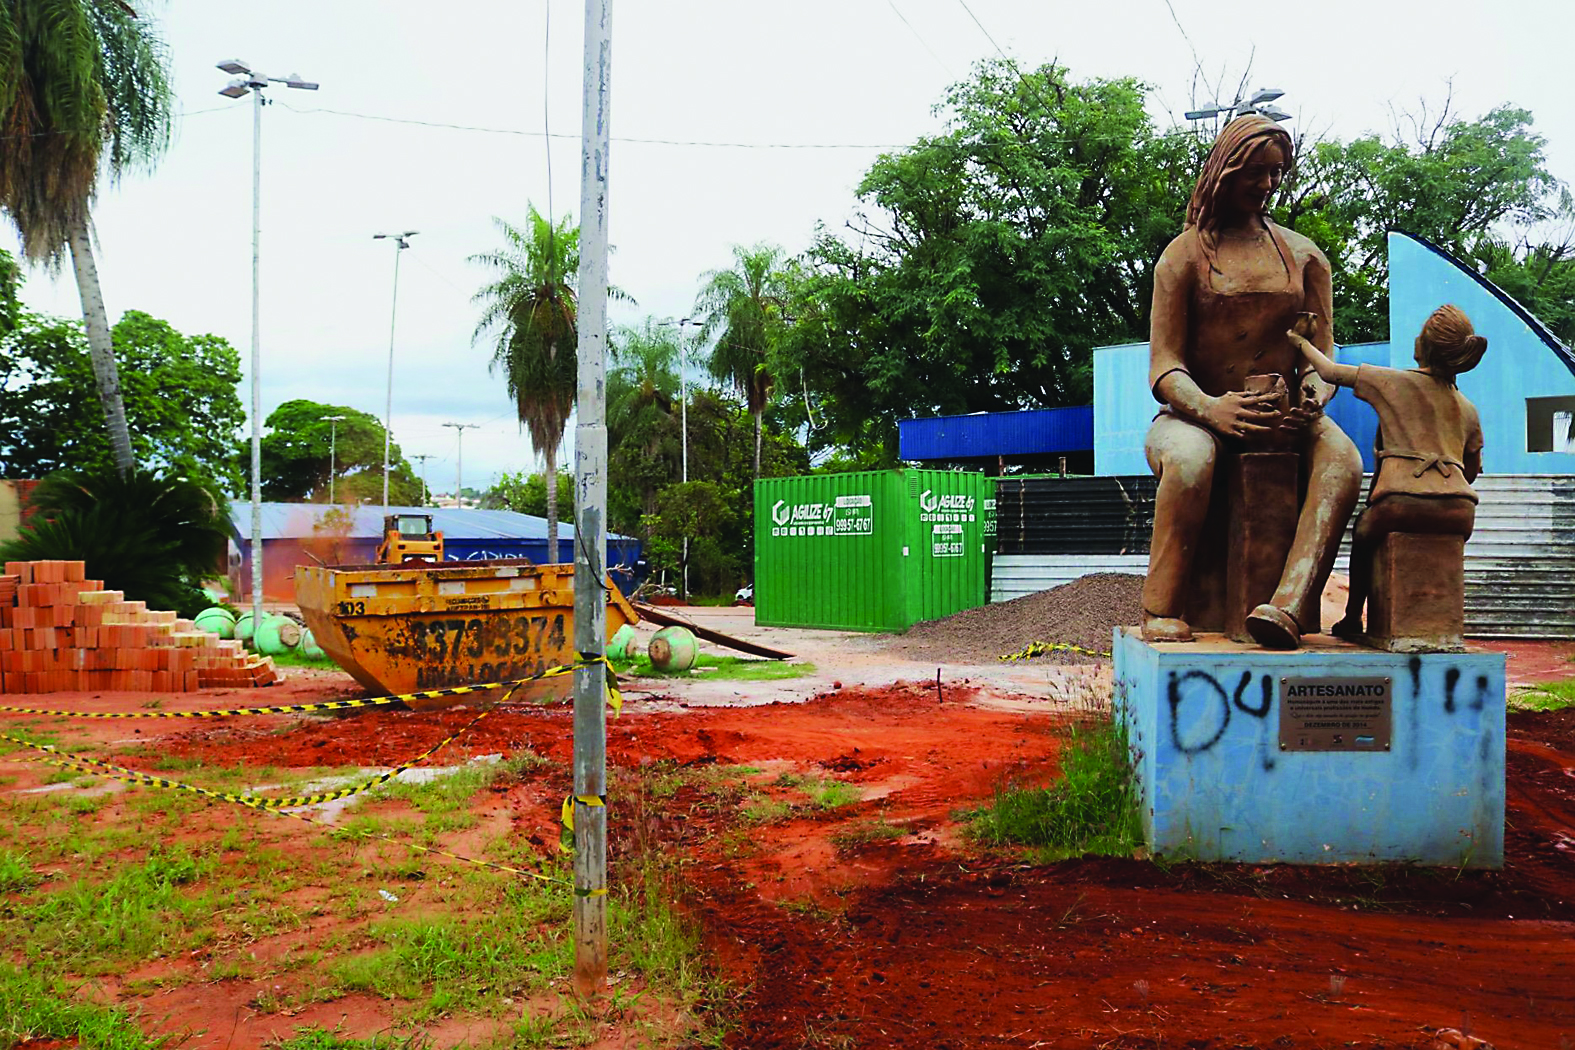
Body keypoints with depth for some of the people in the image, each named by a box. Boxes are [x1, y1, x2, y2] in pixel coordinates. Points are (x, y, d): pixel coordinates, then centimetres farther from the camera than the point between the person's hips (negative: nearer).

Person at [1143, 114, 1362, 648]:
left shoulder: (1304, 255, 18)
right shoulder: (1184, 255, 6)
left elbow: (1322, 350, 11)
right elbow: (1164, 367, -4)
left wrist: (1316, 392, -15)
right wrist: (1210, 408, -27)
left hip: (1281, 418, 3)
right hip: (1197, 411, -3)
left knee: (1342, 457, -32)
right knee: (1189, 460, -40)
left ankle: (1286, 607, -50)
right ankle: (1161, 617, -34)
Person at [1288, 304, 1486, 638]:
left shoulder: (1391, 382, 6)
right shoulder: (1468, 410, 19)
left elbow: (1330, 371, 14)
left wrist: (1301, 342, 31)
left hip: (1402, 506, -3)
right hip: (1459, 514, 3)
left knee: (1364, 533, 31)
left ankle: (1352, 618, 33)